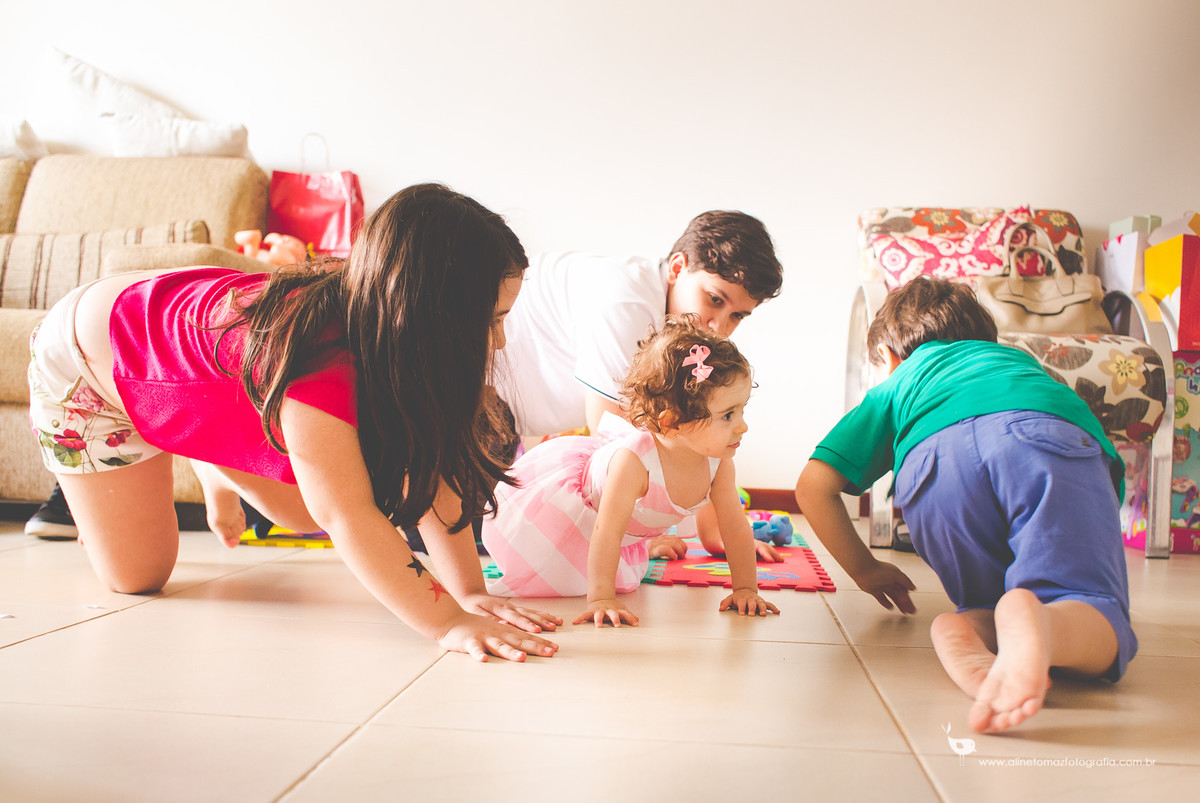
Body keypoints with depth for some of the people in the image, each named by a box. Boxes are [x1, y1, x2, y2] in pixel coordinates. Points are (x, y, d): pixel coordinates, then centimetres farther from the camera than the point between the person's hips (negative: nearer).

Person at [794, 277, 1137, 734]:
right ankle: (1039, 627, -34)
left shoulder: (893, 387, 39)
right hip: (1059, 438, 1)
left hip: (938, 454, 0)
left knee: (995, 611, 17)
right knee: (1094, 623, -2)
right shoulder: (1019, 360, 47)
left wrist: (865, 570, 39)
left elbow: (813, 486, 25)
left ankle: (970, 628, -15)